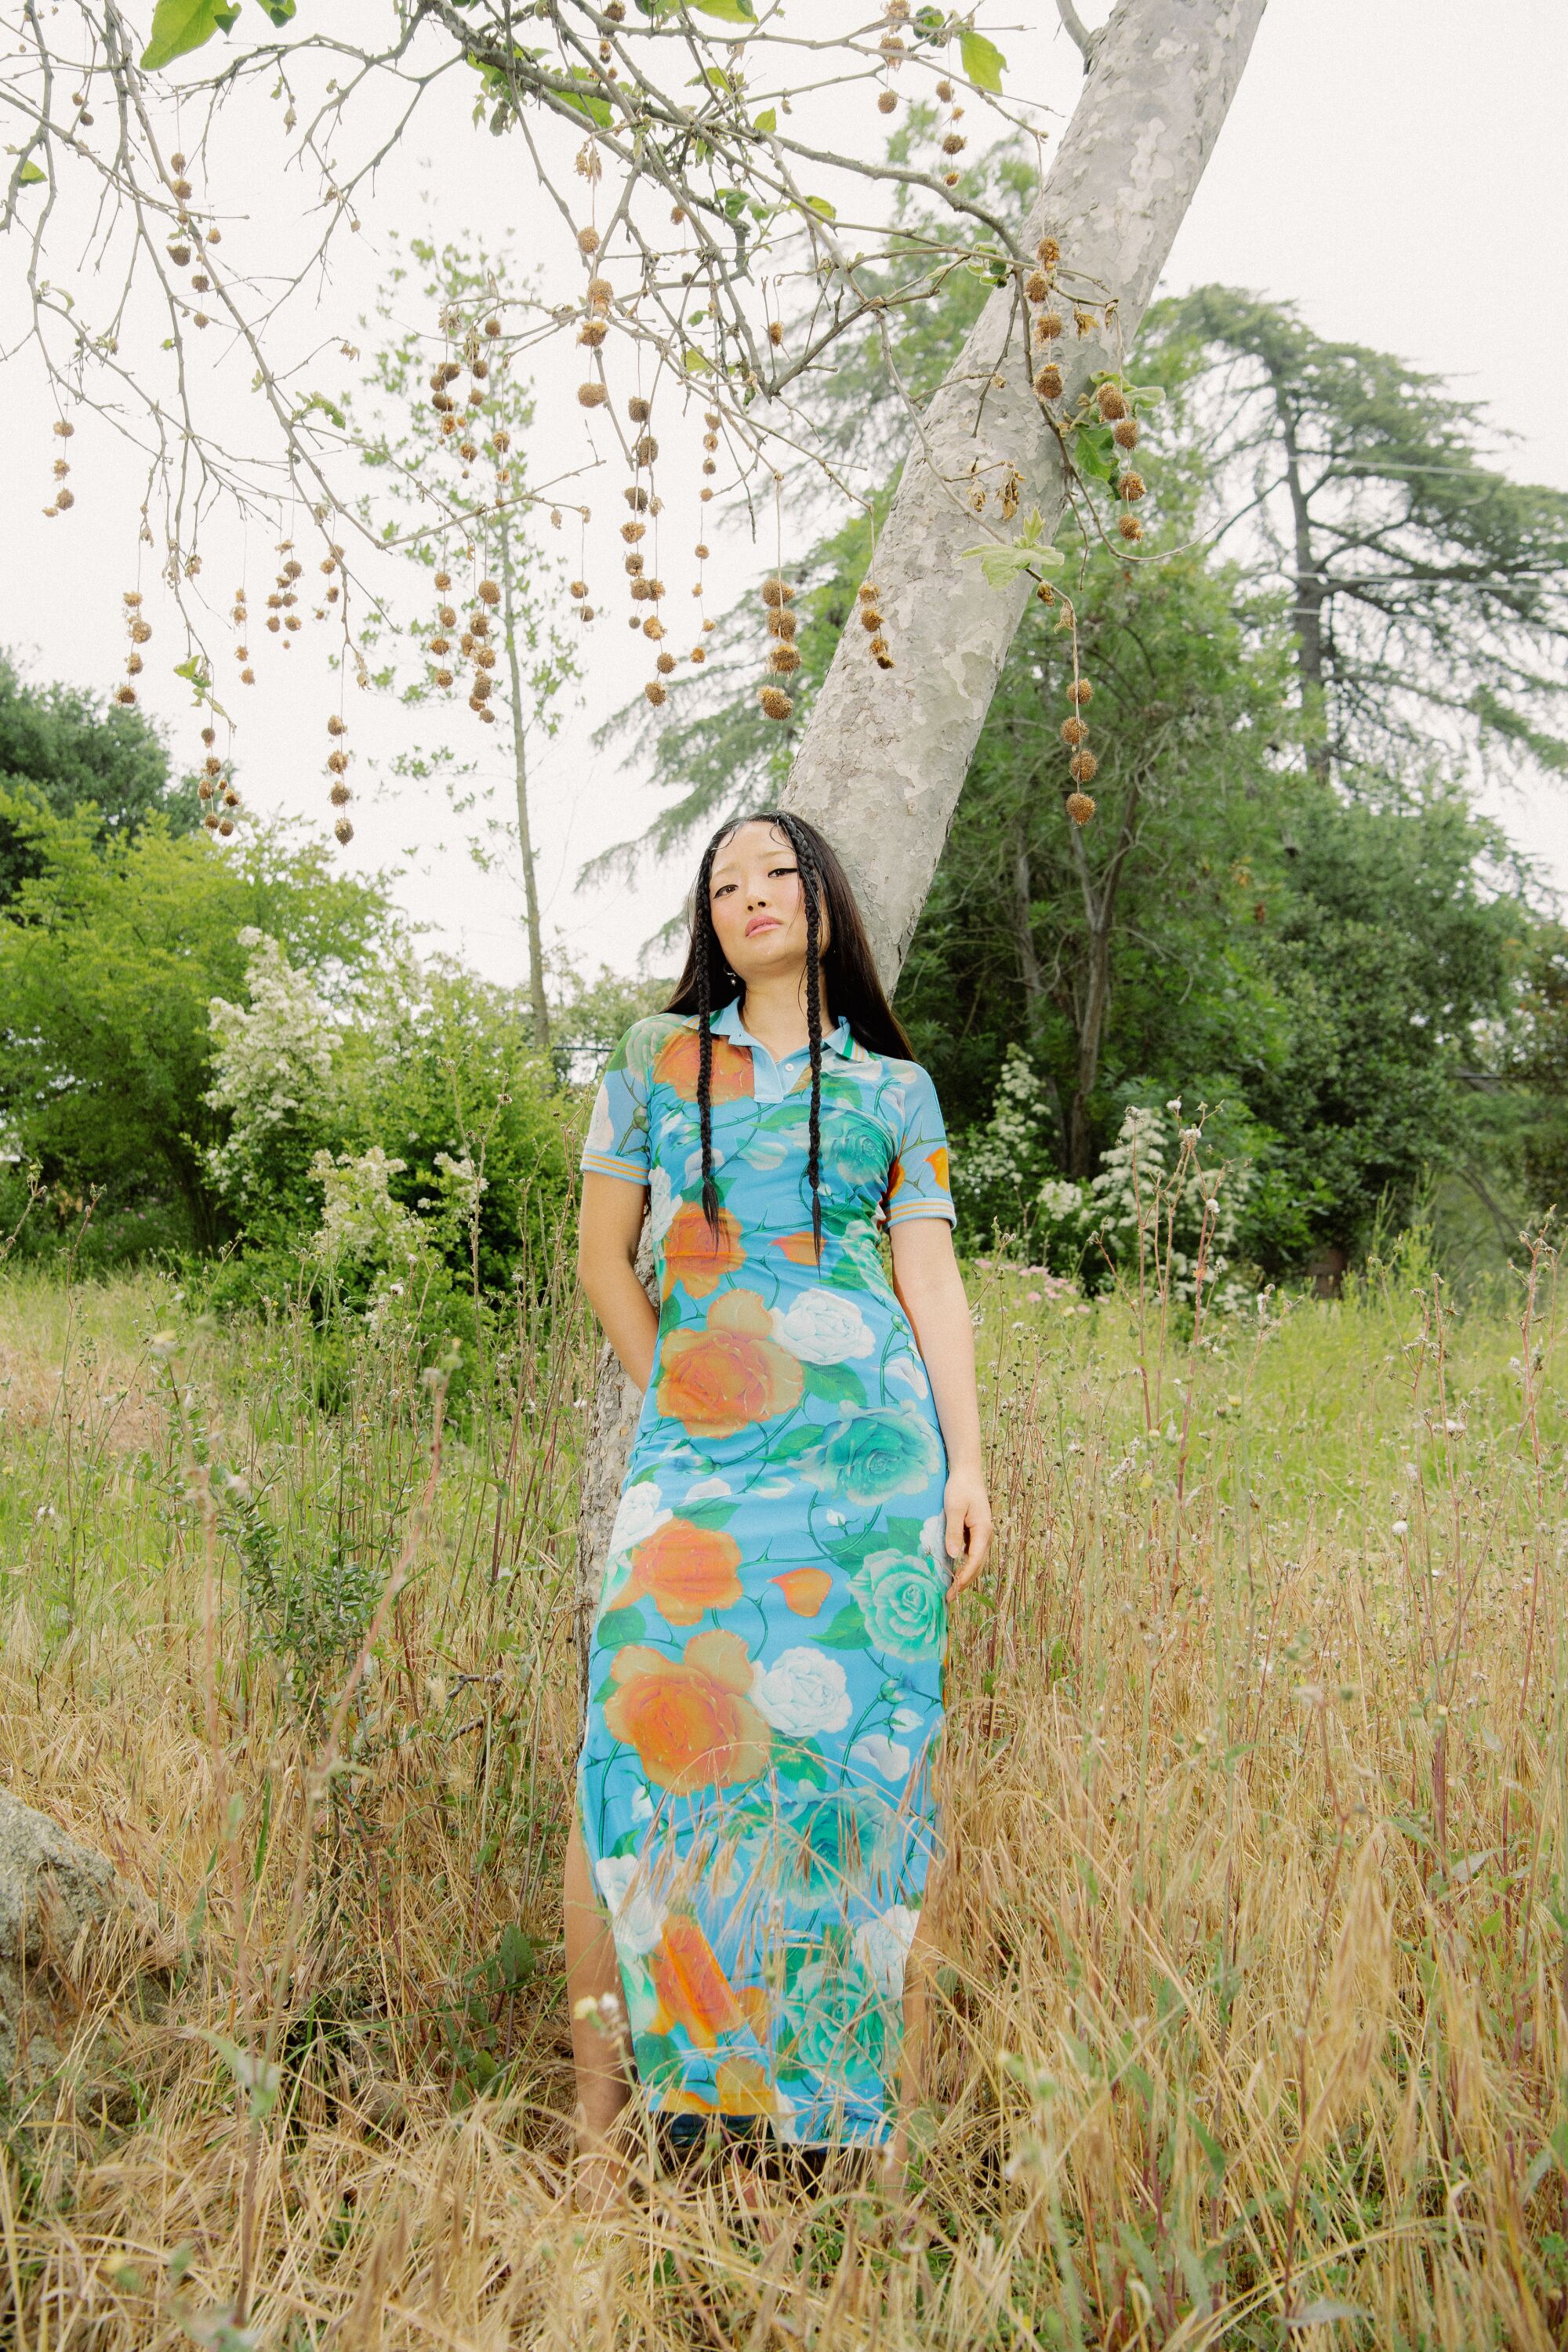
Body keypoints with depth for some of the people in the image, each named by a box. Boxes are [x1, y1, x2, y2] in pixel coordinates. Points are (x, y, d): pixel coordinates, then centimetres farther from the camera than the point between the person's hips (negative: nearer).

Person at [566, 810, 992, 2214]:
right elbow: (604, 1256, 15)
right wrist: (678, 1401, 10)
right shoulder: (656, 1060, 13)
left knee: (868, 1755, 1)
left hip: (874, 1446, 0)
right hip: (698, 1461, 0)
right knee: (641, 1750, -7)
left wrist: (966, 1460, -1)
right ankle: (603, 2125, 6)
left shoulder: (894, 1086, 13)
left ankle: (885, 2122, 13)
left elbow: (933, 1277, 7)